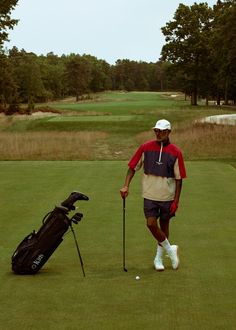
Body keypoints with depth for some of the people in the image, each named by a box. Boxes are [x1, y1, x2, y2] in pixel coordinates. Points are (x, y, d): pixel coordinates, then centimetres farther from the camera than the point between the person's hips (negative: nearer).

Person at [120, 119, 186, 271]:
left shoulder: (175, 152, -7)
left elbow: (179, 178, -4)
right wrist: (126, 186, -9)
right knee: (151, 224, -12)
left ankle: (159, 258, 27)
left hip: (167, 197, 0)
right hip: (150, 195, 1)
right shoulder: (145, 148, -4)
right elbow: (133, 167, 3)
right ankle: (170, 250, 10)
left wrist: (176, 201, -7)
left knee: (164, 226, 10)